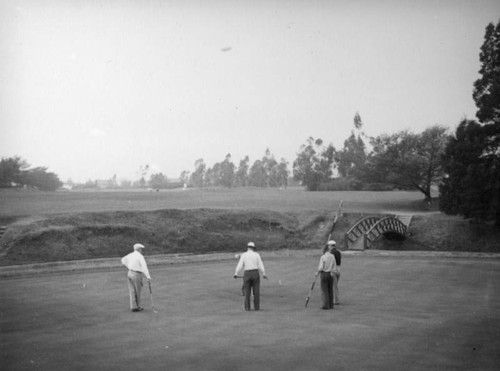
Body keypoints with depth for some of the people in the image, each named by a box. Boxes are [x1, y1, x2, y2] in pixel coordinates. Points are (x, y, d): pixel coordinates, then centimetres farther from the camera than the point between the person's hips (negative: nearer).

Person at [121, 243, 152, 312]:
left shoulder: (131, 255, 9)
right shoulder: (140, 256, -13)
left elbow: (123, 260, 26)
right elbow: (144, 266, -25)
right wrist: (148, 276, -33)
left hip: (130, 273, 7)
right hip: (136, 275, -7)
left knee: (132, 291, 4)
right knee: (137, 291, 7)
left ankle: (133, 307, 0)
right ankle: (137, 306, 17)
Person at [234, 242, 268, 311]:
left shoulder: (243, 255, 0)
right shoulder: (256, 254, 1)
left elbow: (240, 265, -8)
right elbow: (260, 265, -2)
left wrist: (236, 274, -3)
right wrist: (264, 274, 7)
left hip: (247, 274, 0)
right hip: (255, 273, 0)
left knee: (247, 291, 6)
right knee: (256, 291, 4)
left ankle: (247, 307, 2)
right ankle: (256, 307, 2)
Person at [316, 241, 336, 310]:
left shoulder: (323, 257, -11)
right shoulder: (332, 256, 3)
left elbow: (321, 267, -14)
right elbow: (334, 267, 4)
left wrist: (317, 272, 2)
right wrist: (332, 272, 13)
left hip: (324, 274, -5)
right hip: (330, 274, 5)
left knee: (324, 290, 0)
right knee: (330, 290, 11)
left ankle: (325, 305, -2)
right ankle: (331, 305, 13)